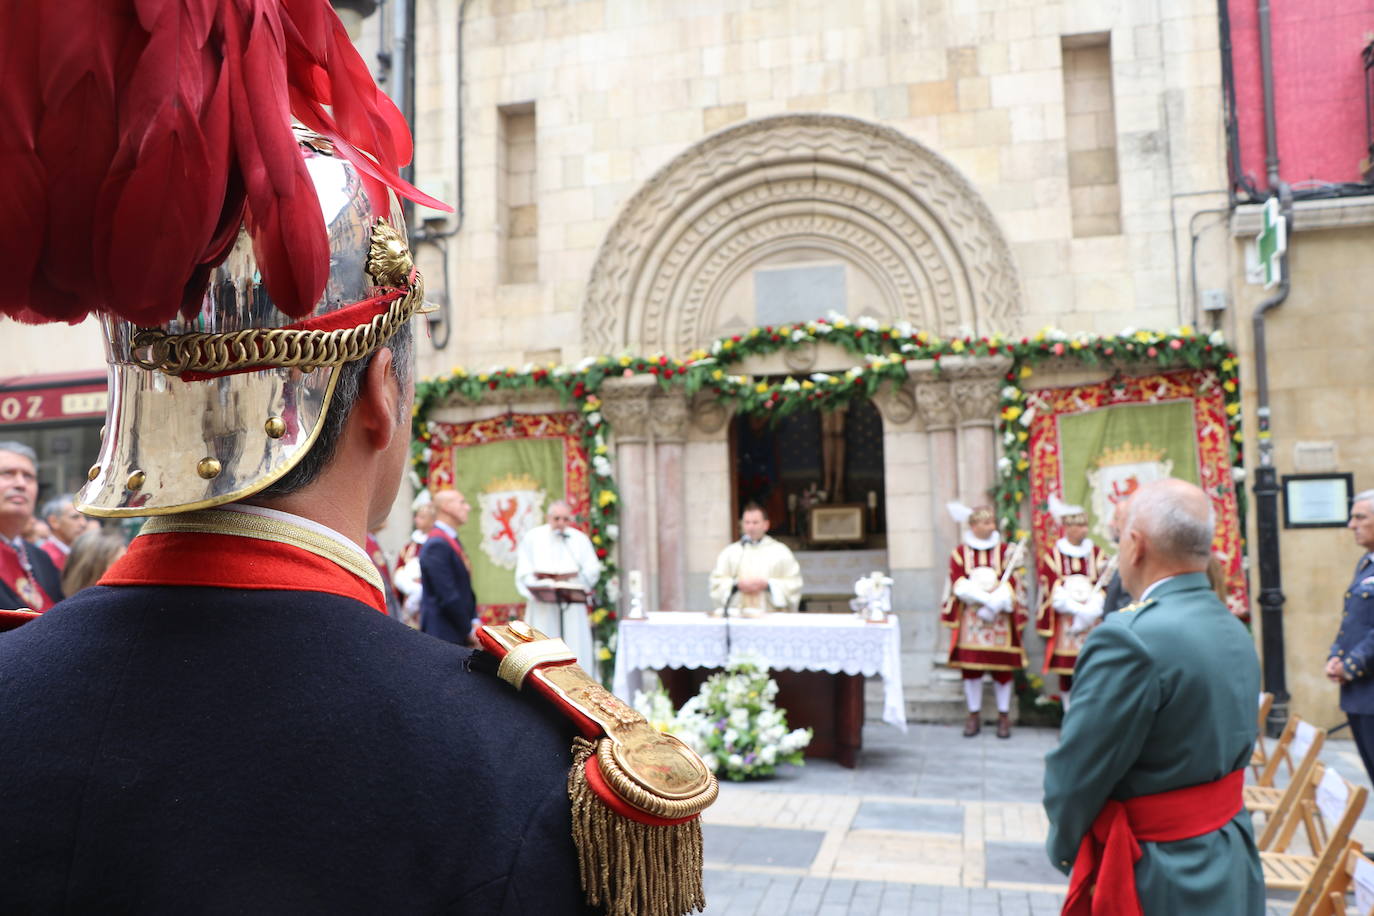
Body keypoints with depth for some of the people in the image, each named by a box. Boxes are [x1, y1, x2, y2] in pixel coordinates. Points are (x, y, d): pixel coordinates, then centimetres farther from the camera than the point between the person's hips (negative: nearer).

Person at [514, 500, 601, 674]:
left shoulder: (580, 539, 9)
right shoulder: (532, 537, 7)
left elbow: (593, 570, 3)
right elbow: (523, 572, 1)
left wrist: (572, 575, -13)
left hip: (572, 606, 1)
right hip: (542, 606, -1)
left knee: (575, 646, -3)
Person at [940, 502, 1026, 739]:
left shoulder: (1006, 551, 7)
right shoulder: (960, 553, 7)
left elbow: (1011, 584, -2)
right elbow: (958, 584, -3)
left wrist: (994, 604, -18)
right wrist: (984, 595, -18)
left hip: (1000, 619, 0)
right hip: (969, 618, 0)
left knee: (1002, 668, 2)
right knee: (971, 668, 2)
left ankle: (1004, 716, 13)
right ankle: (974, 715, 13)